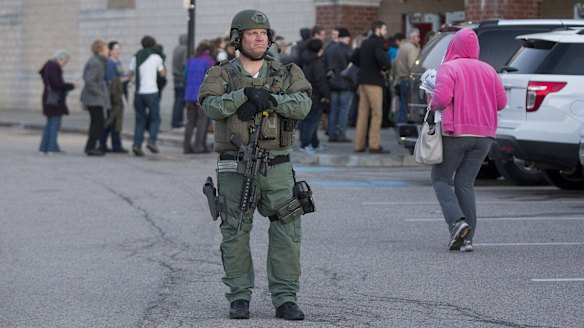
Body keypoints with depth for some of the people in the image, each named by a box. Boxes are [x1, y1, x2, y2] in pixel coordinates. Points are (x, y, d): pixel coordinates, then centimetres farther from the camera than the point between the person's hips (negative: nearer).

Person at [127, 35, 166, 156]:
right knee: (155, 118, 7)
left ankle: (137, 144, -3)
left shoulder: (136, 57, 8)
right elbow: (163, 74, 11)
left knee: (140, 120, 9)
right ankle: (151, 141, -10)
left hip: (138, 92, 3)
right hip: (151, 91, -3)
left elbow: (129, 75, 6)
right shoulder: (156, 57, 0)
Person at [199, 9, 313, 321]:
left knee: (287, 233, -3)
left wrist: (269, 98, -20)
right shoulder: (221, 75, 6)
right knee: (235, 234, 1)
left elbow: (302, 105, -8)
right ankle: (239, 298, 10)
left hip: (277, 168, 1)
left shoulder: (287, 74, 9)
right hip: (236, 167, -1)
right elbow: (212, 107, -13)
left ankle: (285, 299, 3)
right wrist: (245, 94, -23)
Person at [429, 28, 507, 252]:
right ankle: (467, 238, 1)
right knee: (465, 183, 9)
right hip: (483, 134, 5)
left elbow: (442, 98, -19)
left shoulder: (448, 68, -7)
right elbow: (501, 102, 8)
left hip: (455, 132, -5)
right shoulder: (488, 70, 9)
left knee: (441, 179, 9)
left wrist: (433, 105, 2)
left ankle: (457, 221, -13)